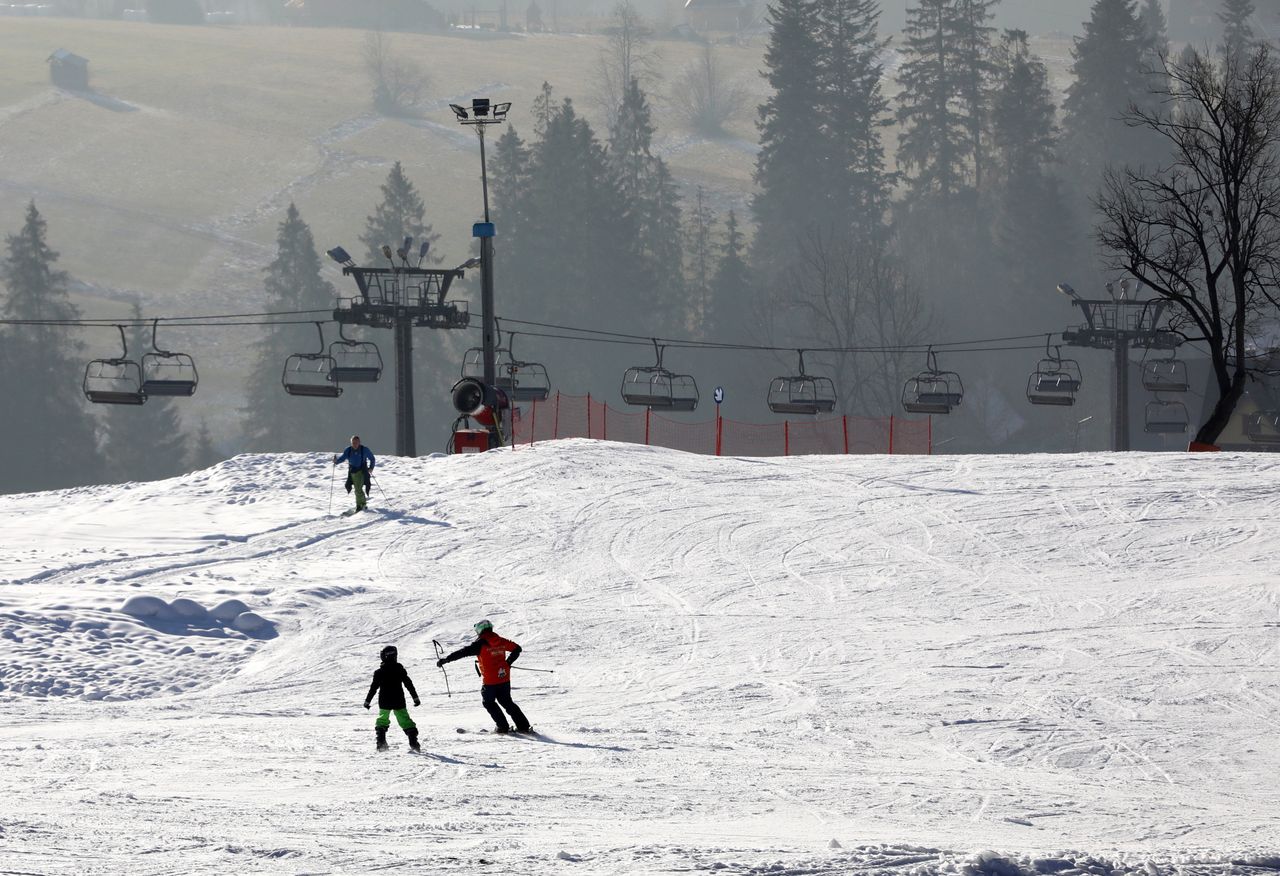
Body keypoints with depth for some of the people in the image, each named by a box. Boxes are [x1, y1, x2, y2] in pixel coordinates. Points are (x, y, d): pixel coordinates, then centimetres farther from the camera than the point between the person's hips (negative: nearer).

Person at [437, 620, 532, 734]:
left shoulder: (480, 644, -12)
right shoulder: (501, 641, 5)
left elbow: (464, 652, -17)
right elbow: (516, 649, 17)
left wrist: (446, 659, -14)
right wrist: (508, 663, 23)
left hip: (490, 681, -6)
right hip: (505, 678, 6)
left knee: (489, 703, 14)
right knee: (507, 702, 18)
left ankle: (503, 727, 9)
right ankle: (524, 726, 13)